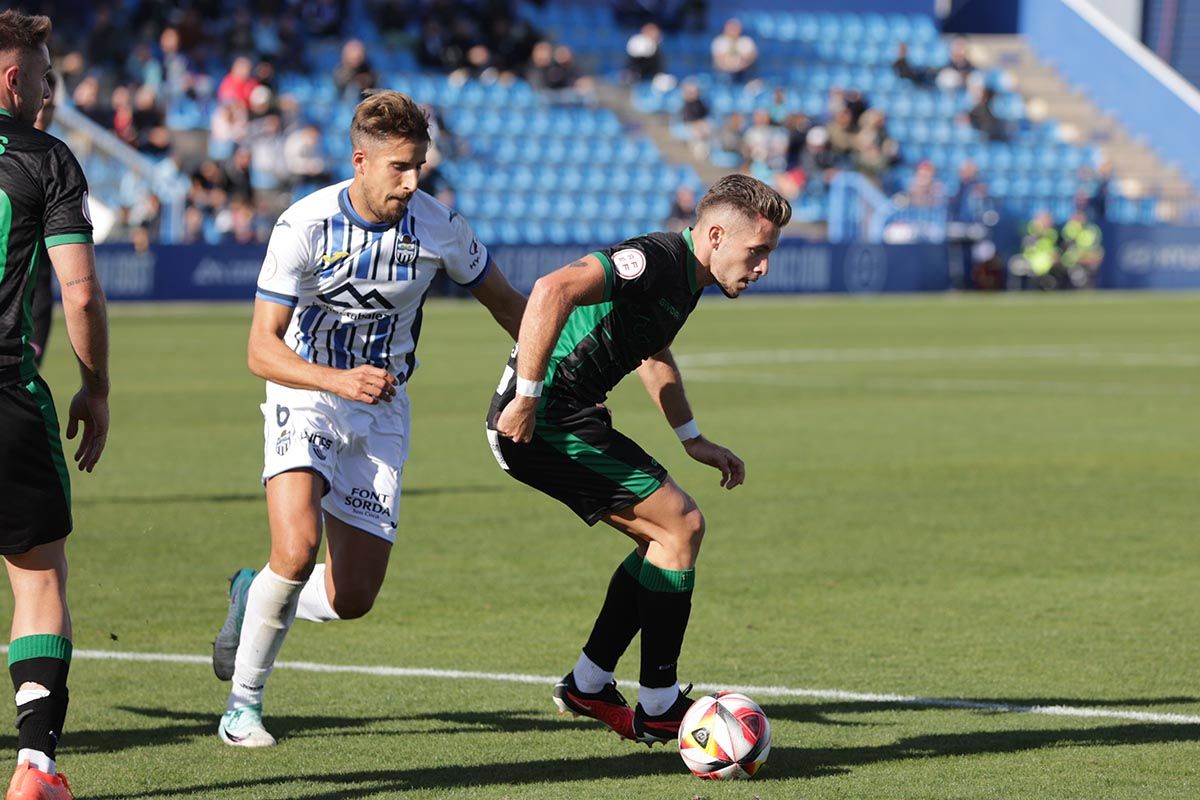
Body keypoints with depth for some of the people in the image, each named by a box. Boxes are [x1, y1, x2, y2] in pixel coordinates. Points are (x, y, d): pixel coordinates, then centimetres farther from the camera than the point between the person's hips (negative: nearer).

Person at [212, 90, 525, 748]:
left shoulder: (438, 226, -11)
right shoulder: (305, 226, -19)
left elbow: (504, 303, 8)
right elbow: (261, 349, -18)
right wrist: (339, 380, -34)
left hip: (382, 411, 3)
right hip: (305, 398, -3)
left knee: (354, 596, -2)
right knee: (297, 549, -26)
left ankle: (253, 597, 31)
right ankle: (243, 704, -8)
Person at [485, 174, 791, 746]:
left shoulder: (683, 276, 13)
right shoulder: (658, 260, -20)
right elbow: (553, 291, -34)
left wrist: (693, 440, 28)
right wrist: (527, 396, -32)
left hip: (566, 418, 10)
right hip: (541, 419, -10)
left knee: (668, 536, 14)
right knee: (682, 525, -8)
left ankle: (588, 683, 20)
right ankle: (657, 707, -2)